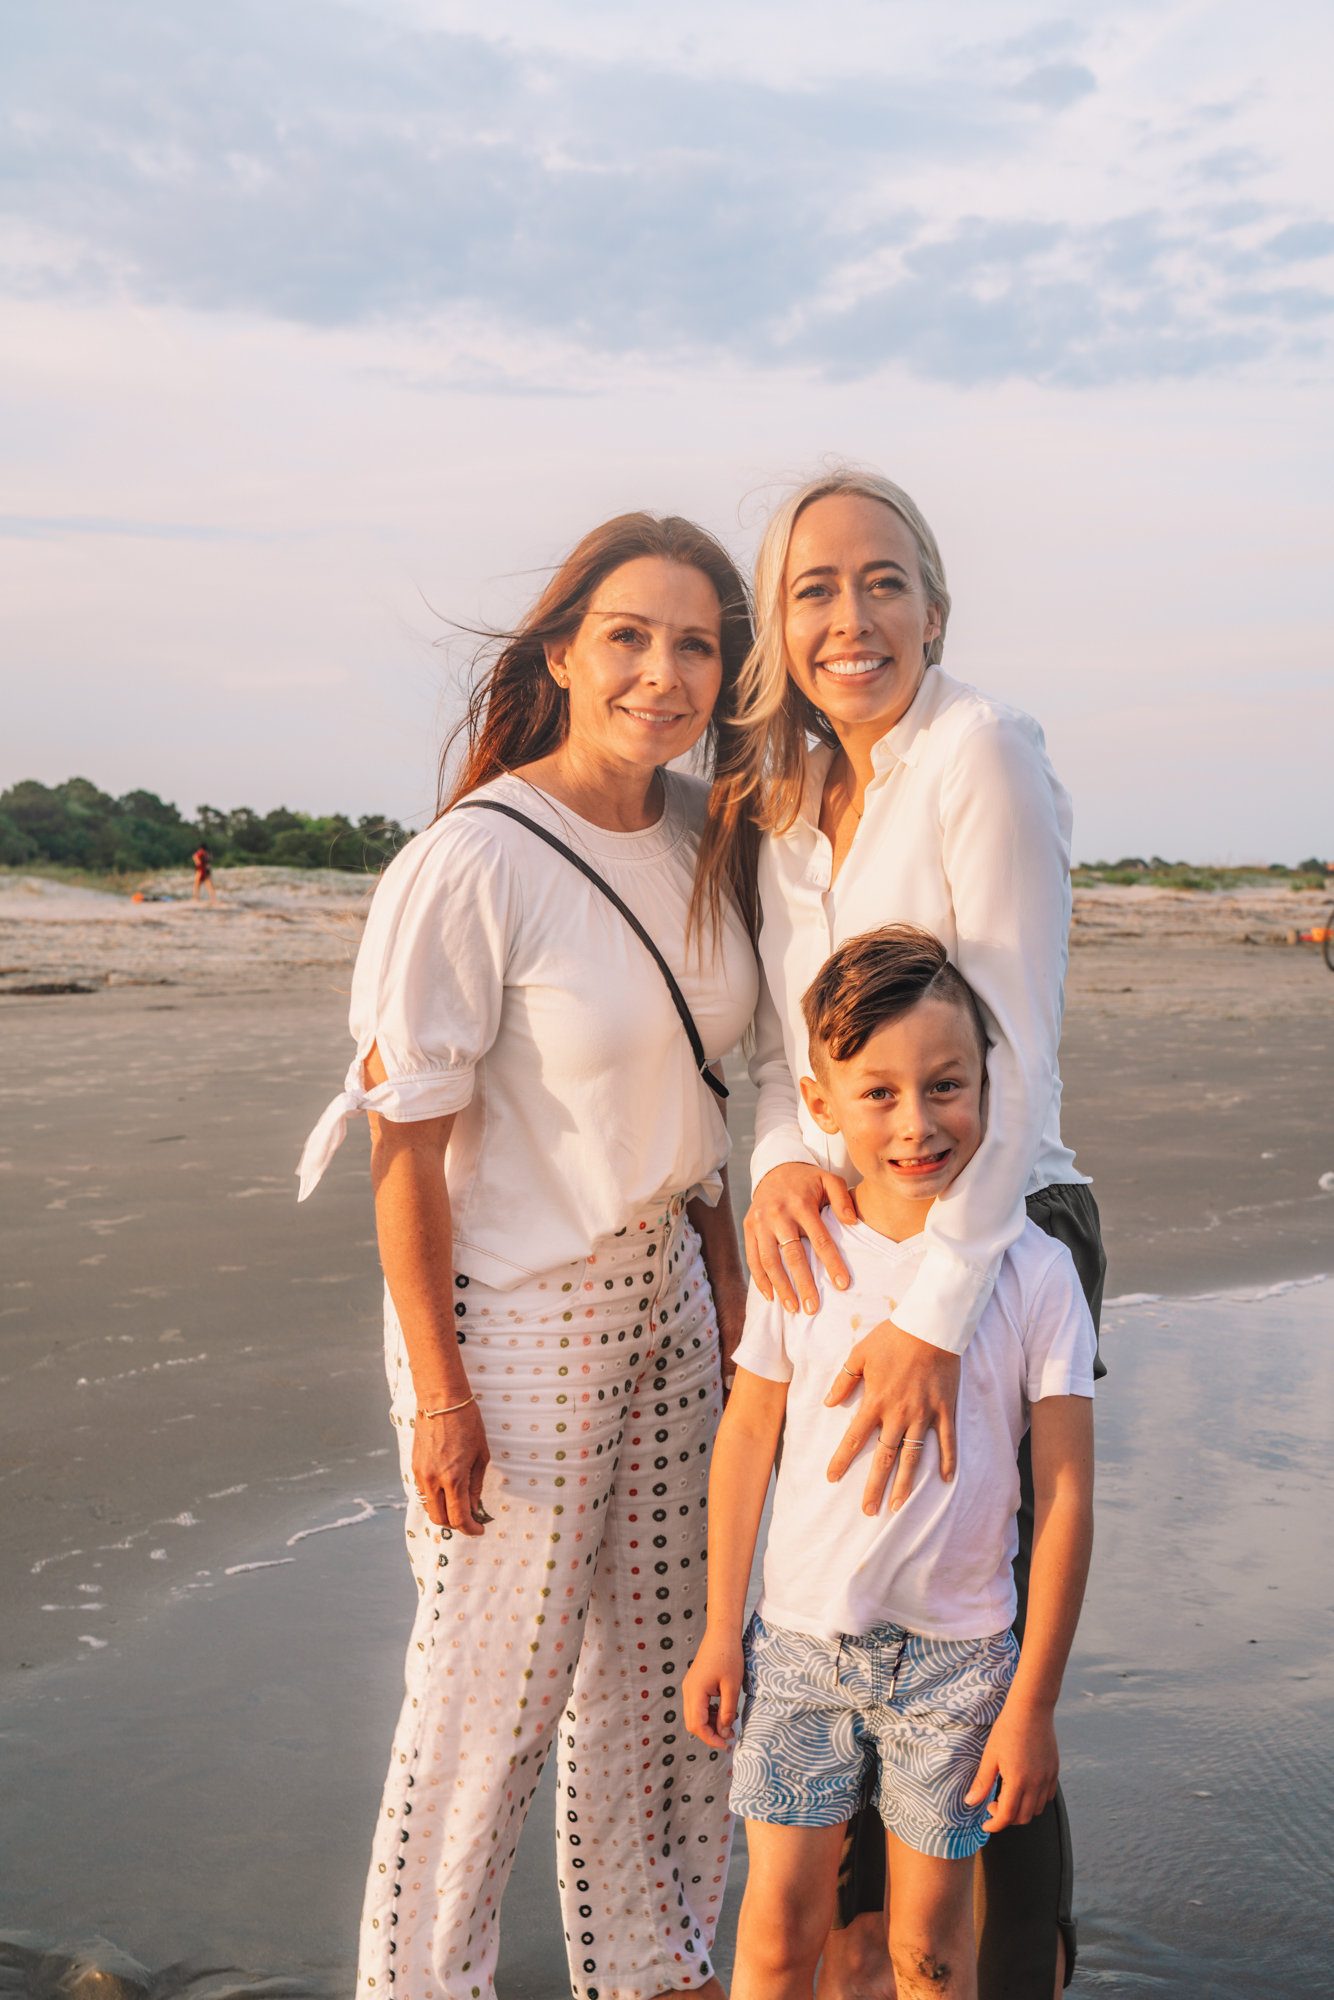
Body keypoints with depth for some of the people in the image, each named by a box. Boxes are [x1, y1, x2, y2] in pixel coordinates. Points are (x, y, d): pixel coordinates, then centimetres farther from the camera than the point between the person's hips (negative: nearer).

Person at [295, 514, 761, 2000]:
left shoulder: (699, 832, 0)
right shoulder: (468, 866, -21)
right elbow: (407, 1144, -18)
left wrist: (725, 1260, 13)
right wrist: (437, 1393, -16)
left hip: (664, 1287, 7)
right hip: (513, 1313, -7)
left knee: (662, 1660, 19)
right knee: (495, 1688, 6)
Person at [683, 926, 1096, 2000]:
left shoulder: (1034, 1271, -12)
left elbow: (1066, 1496, -8)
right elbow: (747, 1436, 4)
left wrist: (1033, 1702, -6)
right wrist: (721, 1631, 7)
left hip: (957, 1657, -1)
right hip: (799, 1638, 1)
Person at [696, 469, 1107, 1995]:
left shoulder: (979, 749, -15)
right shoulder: (784, 799, 7)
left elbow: (1011, 1056, -21)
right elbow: (777, 1043, 9)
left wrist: (937, 1314, -25)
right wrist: (781, 1155, -14)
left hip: (995, 1251, -7)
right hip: (841, 1246, 7)